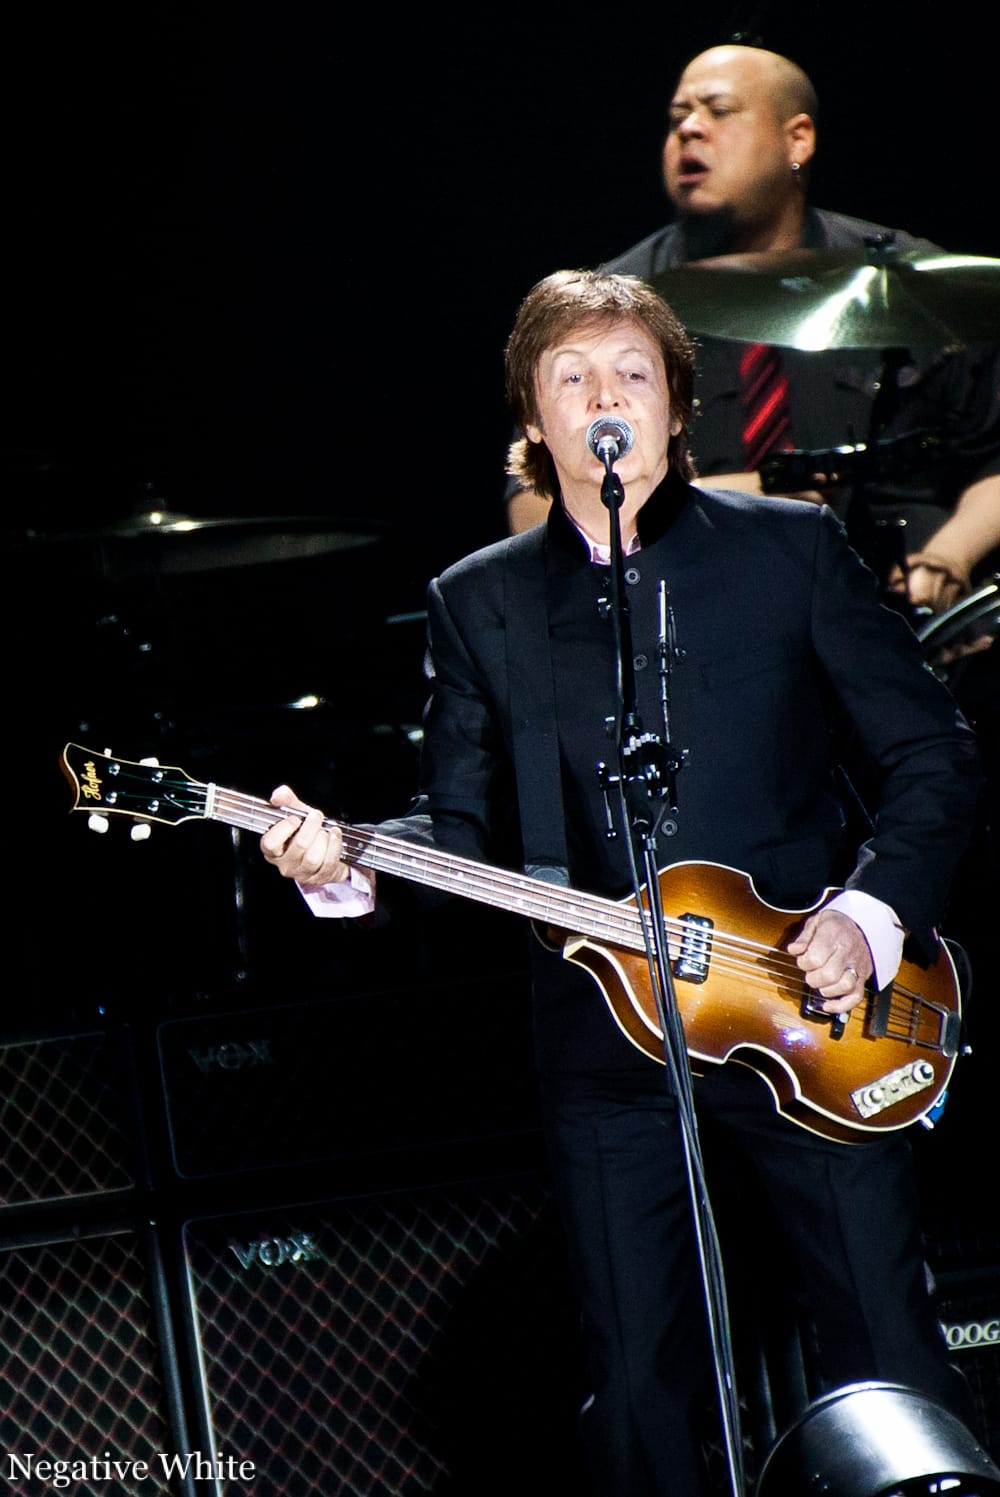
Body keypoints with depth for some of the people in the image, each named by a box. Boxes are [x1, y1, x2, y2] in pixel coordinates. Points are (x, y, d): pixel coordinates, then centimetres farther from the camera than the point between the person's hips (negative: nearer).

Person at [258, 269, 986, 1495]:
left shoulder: (792, 547, 4)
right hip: (606, 1048, 1)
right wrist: (349, 869, -14)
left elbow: (933, 754, 4)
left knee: (895, 1376, 1)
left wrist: (873, 910, -10)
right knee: (638, 1396, 4)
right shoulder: (478, 601, 9)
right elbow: (458, 823, 6)